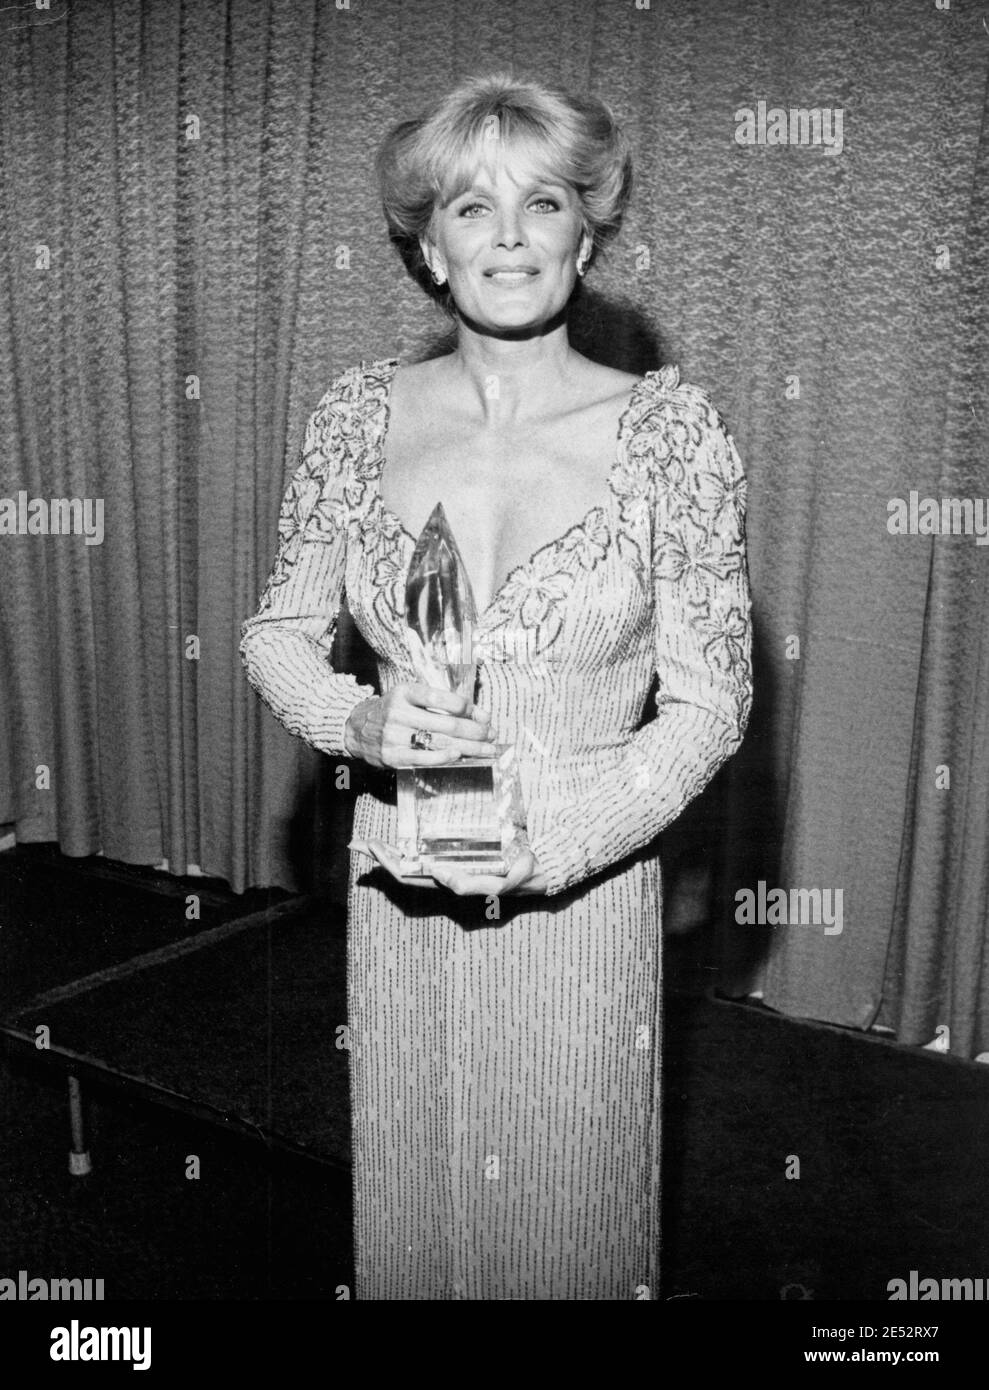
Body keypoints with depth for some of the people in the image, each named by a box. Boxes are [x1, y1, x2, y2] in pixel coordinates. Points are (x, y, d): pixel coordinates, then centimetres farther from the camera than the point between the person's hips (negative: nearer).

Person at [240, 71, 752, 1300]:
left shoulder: (666, 429, -10)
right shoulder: (362, 413, -3)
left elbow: (707, 704, -8)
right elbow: (278, 632, 4)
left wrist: (549, 846, -18)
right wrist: (361, 720, -16)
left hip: (582, 887, -2)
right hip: (400, 887, 2)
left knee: (570, 1207, 18)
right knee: (408, 1200, 22)